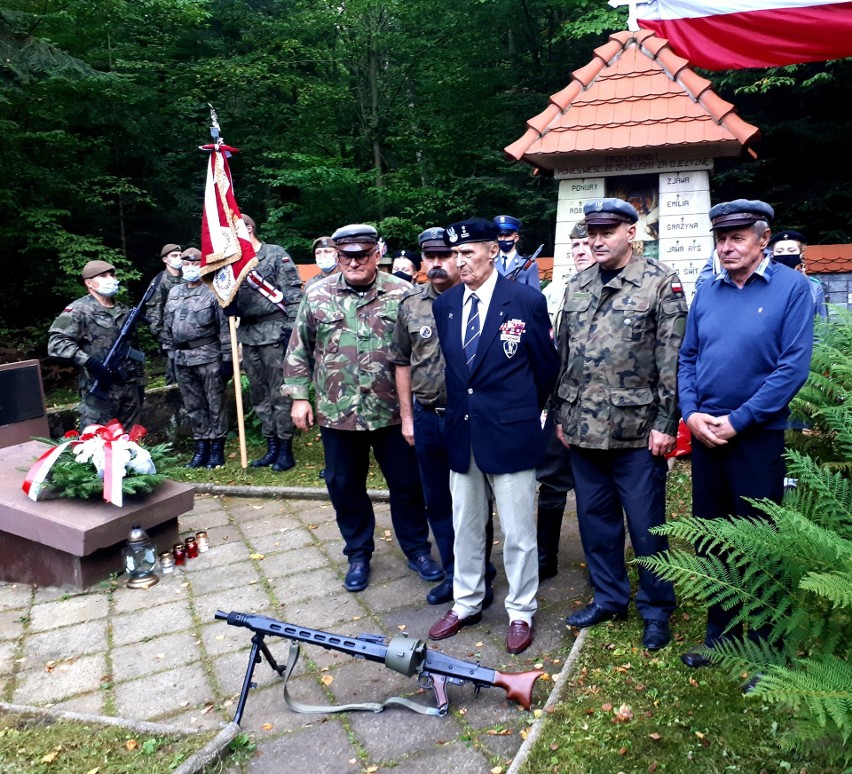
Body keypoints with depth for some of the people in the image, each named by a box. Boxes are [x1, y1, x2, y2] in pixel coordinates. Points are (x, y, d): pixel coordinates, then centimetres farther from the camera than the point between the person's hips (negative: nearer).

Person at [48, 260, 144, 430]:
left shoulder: (125, 311, 15)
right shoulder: (79, 310, -6)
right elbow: (56, 343, -17)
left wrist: (140, 381, 16)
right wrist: (89, 362, -24)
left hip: (131, 389, 6)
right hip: (100, 391, -6)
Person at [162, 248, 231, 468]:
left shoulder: (213, 292, -4)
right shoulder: (173, 293, 14)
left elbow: (225, 327, -8)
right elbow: (167, 327, 19)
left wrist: (227, 359, -11)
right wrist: (170, 355, 15)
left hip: (209, 358, -6)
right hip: (182, 360, 6)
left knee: (216, 404, 2)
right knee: (193, 406, 11)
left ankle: (217, 450, 11)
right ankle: (201, 449, 21)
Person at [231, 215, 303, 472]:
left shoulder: (276, 254, -2)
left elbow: (293, 294, -8)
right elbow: (230, 301, 15)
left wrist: (291, 329, -15)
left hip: (274, 332, -6)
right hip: (247, 335, 7)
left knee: (280, 394, -3)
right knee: (259, 395, 10)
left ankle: (286, 451, 6)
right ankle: (271, 448, 19)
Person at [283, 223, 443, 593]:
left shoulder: (402, 294, -3)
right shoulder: (317, 296, 2)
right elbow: (299, 351, 7)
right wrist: (299, 397, 2)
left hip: (392, 411, -1)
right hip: (337, 413, 2)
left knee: (407, 483, 9)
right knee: (345, 487, 13)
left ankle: (417, 549, 29)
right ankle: (358, 554, 32)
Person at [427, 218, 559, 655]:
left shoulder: (526, 300, -8)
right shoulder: (444, 304, 5)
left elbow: (547, 365, 2)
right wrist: (463, 408, 9)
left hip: (509, 434, -4)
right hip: (460, 433, 5)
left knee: (517, 532, 7)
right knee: (465, 527, 17)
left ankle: (521, 613, 26)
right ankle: (466, 603, 35)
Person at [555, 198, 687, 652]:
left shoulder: (661, 283, -6)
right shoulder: (577, 286, 11)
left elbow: (672, 361, -9)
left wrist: (665, 424, -12)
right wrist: (562, 414, 11)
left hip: (636, 430, -5)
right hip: (583, 428, 6)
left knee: (645, 526, 6)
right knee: (595, 519, 15)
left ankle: (656, 610, 25)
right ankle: (609, 599, 32)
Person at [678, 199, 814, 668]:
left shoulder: (791, 287, -7)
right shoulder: (707, 292, 7)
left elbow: (794, 366, -14)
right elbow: (687, 359, 8)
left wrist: (737, 420, -16)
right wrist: (691, 413, -7)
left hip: (758, 437, -4)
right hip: (704, 435, 5)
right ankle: (720, 633, 31)